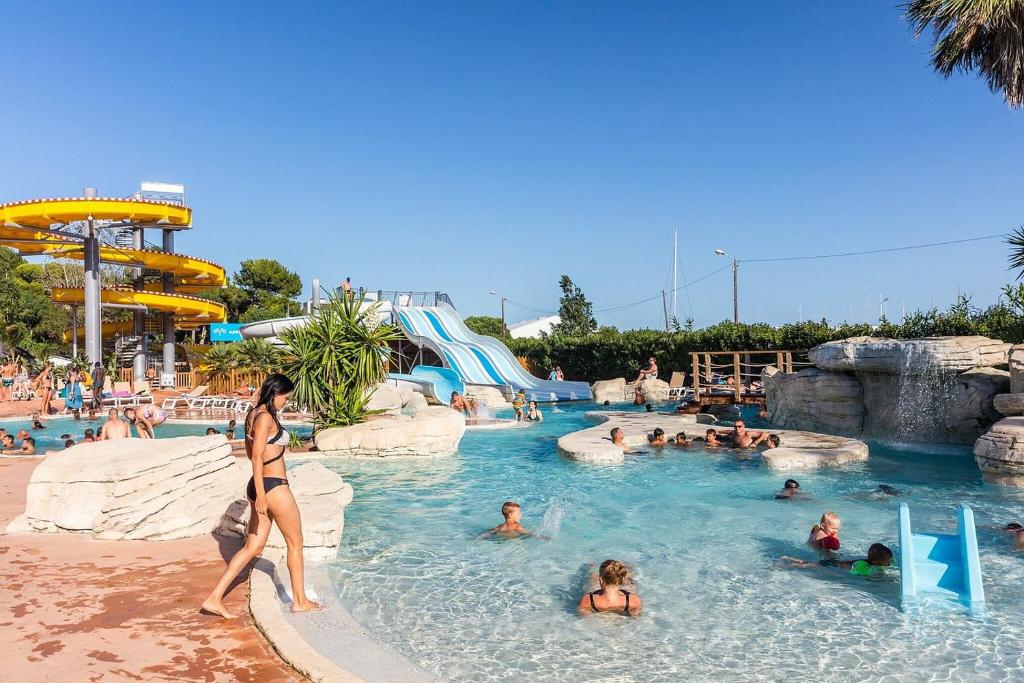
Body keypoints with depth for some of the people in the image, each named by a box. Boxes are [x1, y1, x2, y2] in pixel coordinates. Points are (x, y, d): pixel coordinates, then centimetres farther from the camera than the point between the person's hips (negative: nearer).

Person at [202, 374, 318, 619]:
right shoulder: (266, 417, -16)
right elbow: (257, 456, -23)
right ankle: (300, 601, 18)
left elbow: (250, 453, 22)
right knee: (295, 543, 7)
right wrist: (261, 494, -25)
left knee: (253, 547, 12)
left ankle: (214, 598, 9)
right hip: (273, 487, -9)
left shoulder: (253, 414, 12)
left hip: (259, 486, 9)